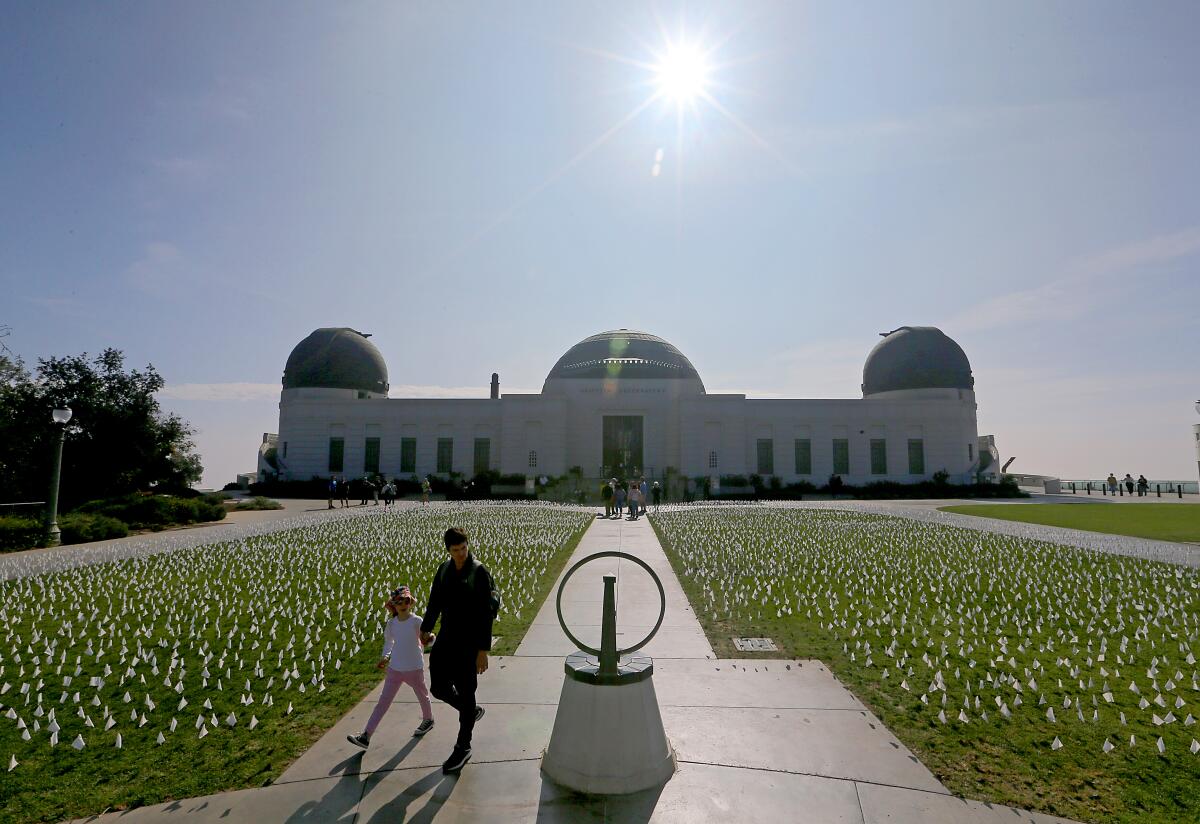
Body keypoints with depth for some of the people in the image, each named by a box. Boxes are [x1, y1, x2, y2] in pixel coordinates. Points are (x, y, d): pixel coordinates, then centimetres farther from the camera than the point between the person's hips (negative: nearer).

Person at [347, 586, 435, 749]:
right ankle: (366, 736, 4)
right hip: (394, 669, 3)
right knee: (383, 701, 2)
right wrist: (385, 657, 4)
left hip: (414, 668, -3)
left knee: (422, 696, 17)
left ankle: (428, 720, 43)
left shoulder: (417, 621, -15)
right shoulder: (391, 623, -3)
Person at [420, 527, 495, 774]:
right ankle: (472, 712, 38)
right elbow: (435, 602, 11)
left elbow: (486, 614, -16)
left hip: (468, 642, -6)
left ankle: (463, 748, 23)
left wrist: (483, 650, -18)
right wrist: (426, 628, -2)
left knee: (465, 693, 5)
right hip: (446, 639, 6)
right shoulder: (444, 569, 3)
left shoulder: (480, 572, -15)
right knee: (438, 688, 11)